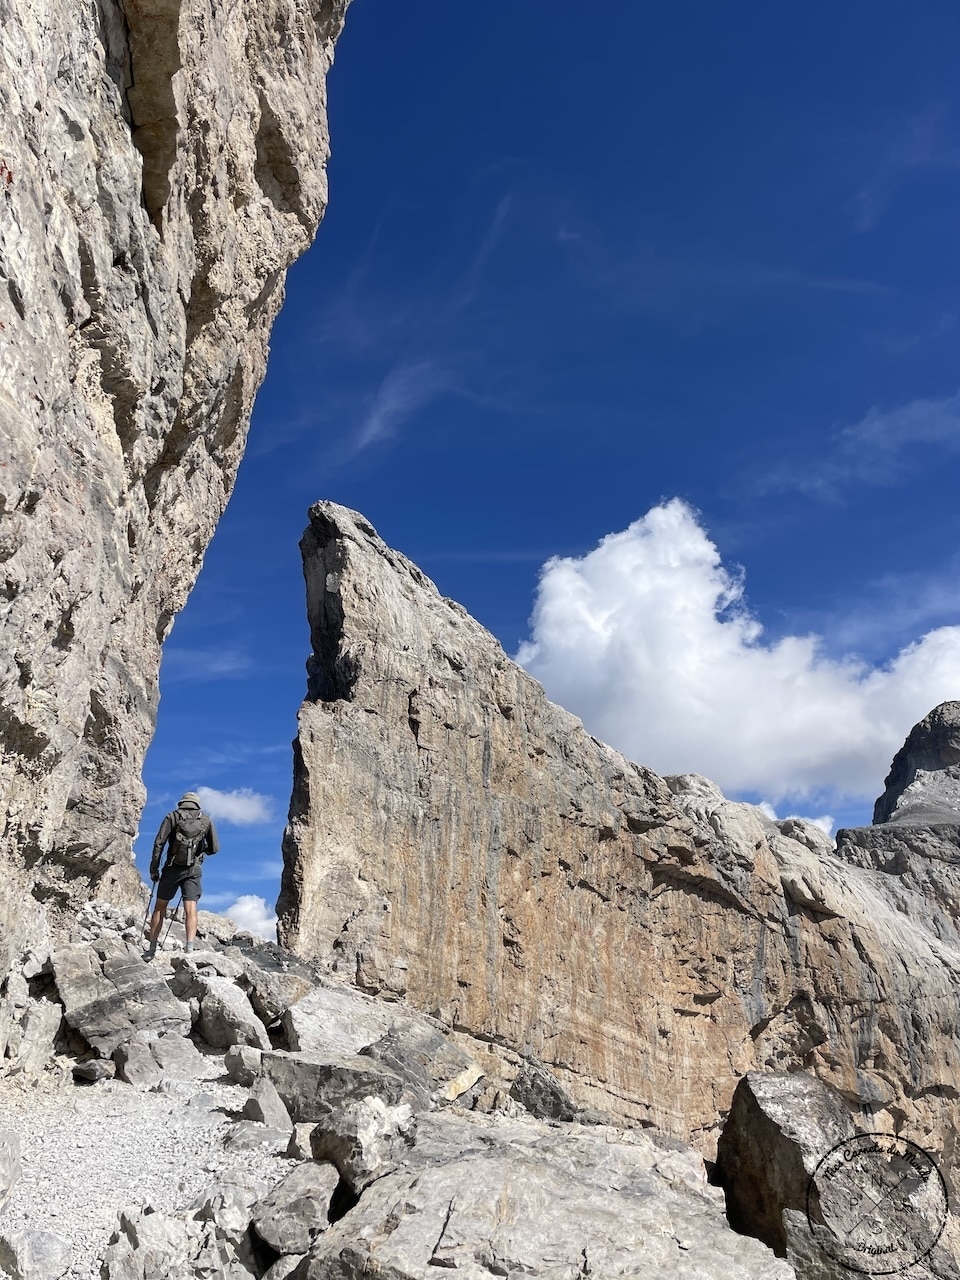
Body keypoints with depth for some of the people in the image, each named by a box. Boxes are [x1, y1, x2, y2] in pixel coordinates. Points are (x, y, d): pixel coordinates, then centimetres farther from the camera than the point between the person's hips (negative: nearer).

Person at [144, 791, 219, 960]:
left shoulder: (172, 816, 5)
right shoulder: (206, 819, 9)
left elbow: (159, 842, -5)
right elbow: (215, 848, 8)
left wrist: (154, 869, 0)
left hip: (172, 867, 0)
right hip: (194, 869, 1)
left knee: (160, 908, 10)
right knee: (191, 909, -3)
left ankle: (152, 949, 11)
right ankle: (190, 948, -17)